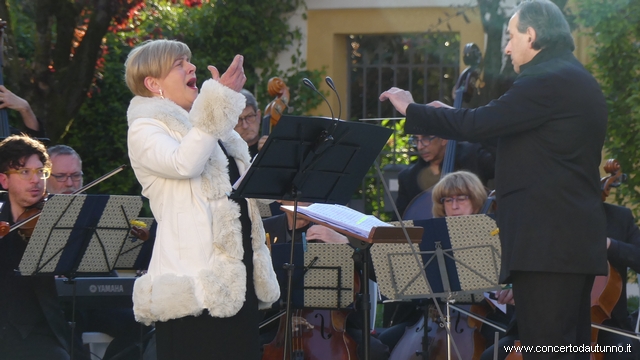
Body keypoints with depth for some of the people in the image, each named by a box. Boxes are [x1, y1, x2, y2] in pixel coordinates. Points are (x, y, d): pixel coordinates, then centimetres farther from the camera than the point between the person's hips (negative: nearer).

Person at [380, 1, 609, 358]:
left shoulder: (547, 80, -13)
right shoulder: (576, 80, 19)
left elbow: (478, 125, -17)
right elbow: (504, 125, 25)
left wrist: (412, 110, -5)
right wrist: (453, 115, 25)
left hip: (547, 241, -10)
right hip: (577, 239, 10)